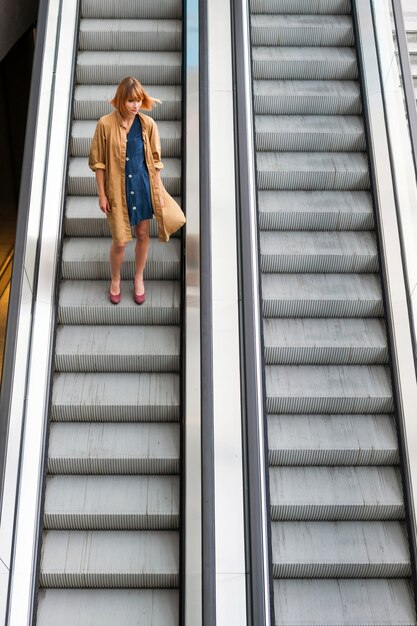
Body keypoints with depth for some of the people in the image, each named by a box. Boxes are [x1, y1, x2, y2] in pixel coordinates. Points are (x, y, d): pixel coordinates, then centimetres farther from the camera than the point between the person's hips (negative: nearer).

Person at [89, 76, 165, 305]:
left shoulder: (148, 124, -5)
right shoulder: (105, 124, -12)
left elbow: (155, 160, 2)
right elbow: (98, 162, -6)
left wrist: (160, 192, 2)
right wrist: (102, 194, -7)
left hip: (143, 187, 2)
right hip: (118, 189, -2)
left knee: (143, 235, 13)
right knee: (120, 240, 2)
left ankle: (139, 278, 35)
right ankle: (115, 280, 28)